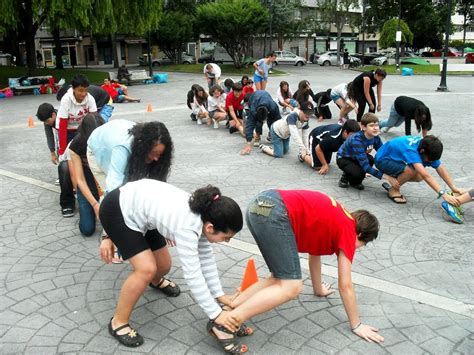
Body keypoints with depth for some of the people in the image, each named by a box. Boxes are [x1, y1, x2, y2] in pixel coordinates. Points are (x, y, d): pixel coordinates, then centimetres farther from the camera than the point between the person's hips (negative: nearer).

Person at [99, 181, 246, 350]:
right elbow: (193, 275, -31)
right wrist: (215, 313, -23)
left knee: (163, 264, 15)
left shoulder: (203, 214, -9)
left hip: (138, 206, 9)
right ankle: (118, 322, 0)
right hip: (117, 210, -8)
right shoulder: (187, 228, -35)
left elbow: (206, 257, 0)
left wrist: (218, 294, 1)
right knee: (147, 269, -18)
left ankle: (156, 281, 52)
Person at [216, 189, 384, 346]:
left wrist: (318, 289, 57)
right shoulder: (348, 230, 10)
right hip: (274, 213, -9)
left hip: (259, 204, 9)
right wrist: (356, 325, 24)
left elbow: (314, 253, 44)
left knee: (282, 278, 18)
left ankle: (231, 307, 8)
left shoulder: (335, 218, 32)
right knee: (291, 287, -7)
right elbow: (345, 286, 13)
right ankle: (228, 322, -13)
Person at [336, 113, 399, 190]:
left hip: (355, 157, 7)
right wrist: (386, 177, -44)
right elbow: (365, 166, -39)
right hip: (343, 158, -7)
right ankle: (345, 178, 2)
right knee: (359, 172, -34)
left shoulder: (375, 137, -16)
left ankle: (354, 182, 0)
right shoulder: (357, 140, -35)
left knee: (370, 159, -25)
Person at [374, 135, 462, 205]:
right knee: (411, 170, -31)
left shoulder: (425, 145, -15)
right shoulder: (411, 150, -37)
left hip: (395, 158, 8)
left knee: (418, 177, -11)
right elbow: (426, 176, -46)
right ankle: (393, 190, -8)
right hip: (382, 160, -8)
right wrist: (443, 194, -50)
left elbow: (440, 168, -11)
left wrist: (453, 187, -17)